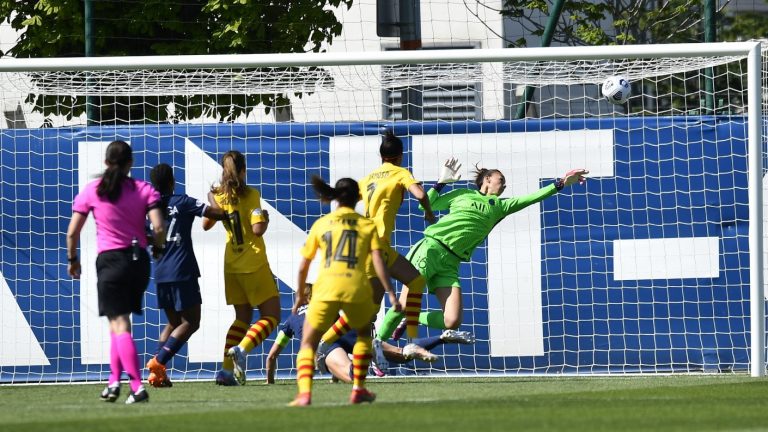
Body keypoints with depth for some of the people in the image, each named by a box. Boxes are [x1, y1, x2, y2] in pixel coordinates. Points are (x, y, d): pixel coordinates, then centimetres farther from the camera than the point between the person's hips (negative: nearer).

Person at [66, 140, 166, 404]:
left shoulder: (92, 191, 0)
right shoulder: (144, 190, 1)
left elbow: (72, 232, 2)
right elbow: (159, 228, -8)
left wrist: (72, 260, 17)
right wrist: (158, 249, 12)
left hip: (110, 260, -3)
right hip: (139, 260, 3)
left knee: (119, 325, -5)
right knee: (120, 322, 20)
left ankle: (137, 387, -16)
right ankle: (115, 379, 16)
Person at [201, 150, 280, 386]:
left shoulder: (218, 195, 3)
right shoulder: (250, 195, -12)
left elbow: (206, 224, 19)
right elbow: (257, 229, -19)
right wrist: (265, 219, 1)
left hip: (232, 265, 6)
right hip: (254, 264, -6)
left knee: (242, 317, 16)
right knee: (271, 315, 1)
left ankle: (227, 369, 3)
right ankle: (242, 348, -26)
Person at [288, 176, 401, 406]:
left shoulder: (320, 224, 15)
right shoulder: (368, 225, 13)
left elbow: (303, 265, 17)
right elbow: (378, 261, 1)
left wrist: (300, 294, 29)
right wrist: (390, 293, 0)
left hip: (326, 288, 0)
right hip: (356, 289, 0)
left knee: (308, 342, 9)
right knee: (364, 334, 29)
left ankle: (304, 393, -13)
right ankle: (358, 389, 25)